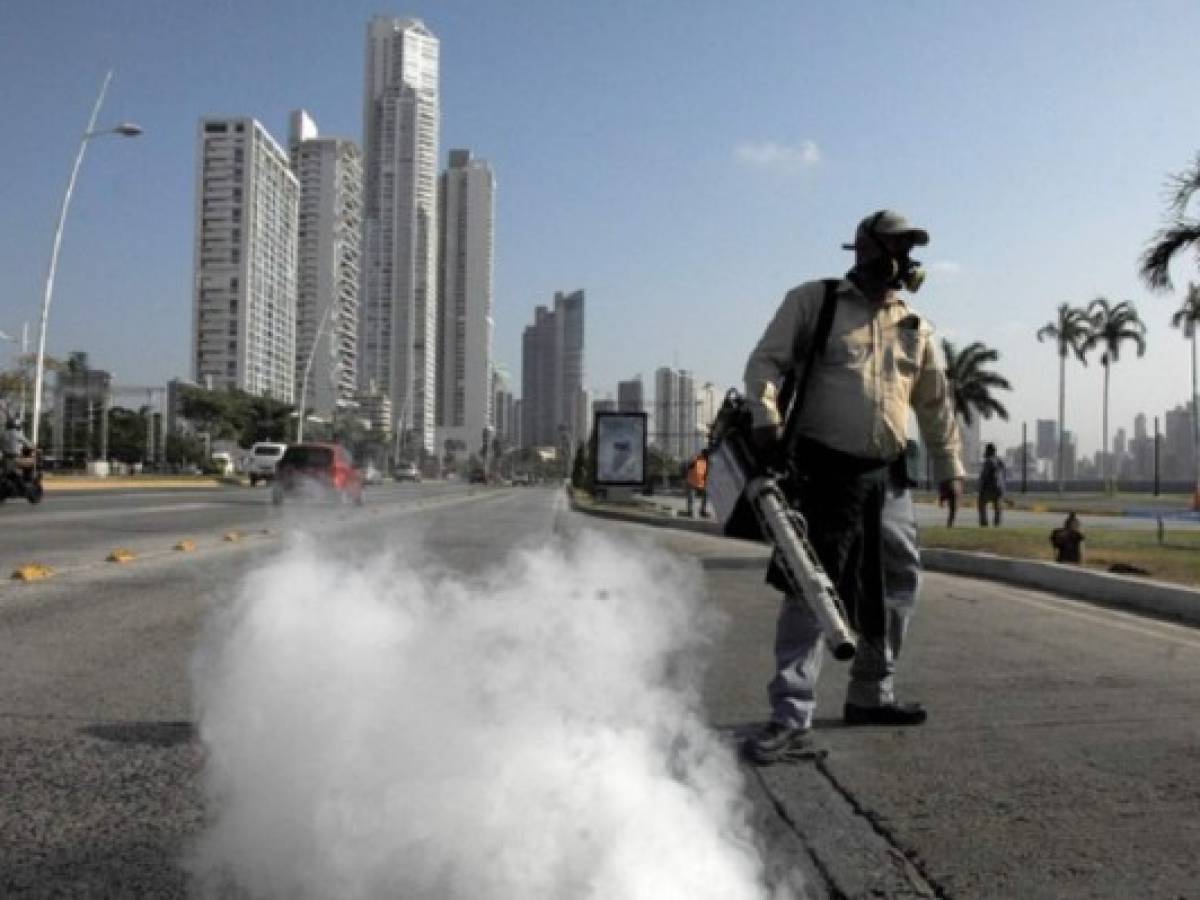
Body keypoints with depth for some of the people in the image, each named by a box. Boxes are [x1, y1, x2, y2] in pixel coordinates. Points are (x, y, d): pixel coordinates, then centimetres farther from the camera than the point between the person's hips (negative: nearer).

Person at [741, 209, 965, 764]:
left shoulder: (914, 328, 15)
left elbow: (935, 403, 21)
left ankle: (870, 695, 31)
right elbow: (766, 360, -3)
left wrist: (949, 467, 20)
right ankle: (791, 721, -9)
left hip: (887, 477, 6)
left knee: (896, 587, 13)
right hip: (824, 469, -6)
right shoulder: (814, 301, 1)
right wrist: (765, 417, -19)